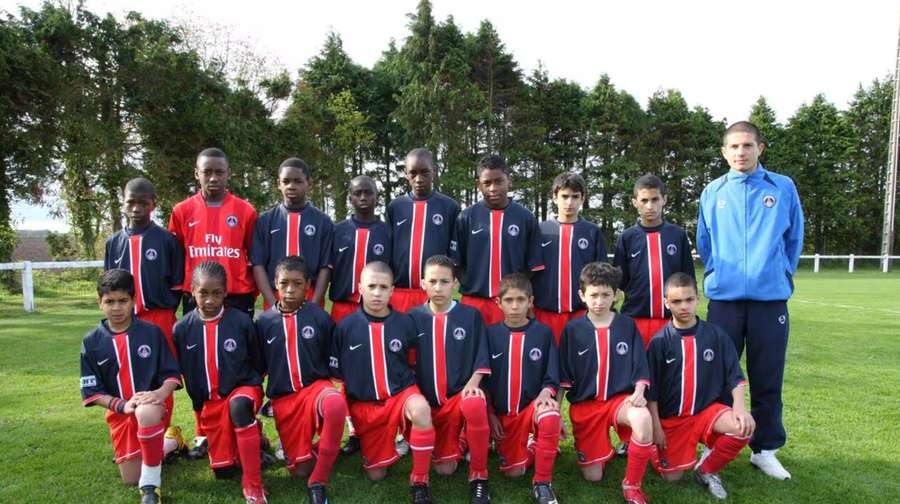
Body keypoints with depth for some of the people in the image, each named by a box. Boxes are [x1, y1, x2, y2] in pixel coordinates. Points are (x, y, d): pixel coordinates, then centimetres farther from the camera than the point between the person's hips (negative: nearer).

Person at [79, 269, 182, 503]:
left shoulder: (152, 332, -8)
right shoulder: (91, 342, -2)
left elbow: (172, 374, -5)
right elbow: (91, 391, -2)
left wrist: (161, 393, -27)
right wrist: (122, 405, -19)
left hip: (155, 405, -4)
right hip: (120, 412, 4)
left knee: (146, 413, -41)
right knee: (131, 479, 6)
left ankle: (150, 485, -24)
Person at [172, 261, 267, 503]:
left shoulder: (241, 321, -11)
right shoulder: (182, 328, -4)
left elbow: (257, 362, 2)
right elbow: (184, 370, 9)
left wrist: (253, 391, 0)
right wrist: (199, 404, 12)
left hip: (242, 389, -3)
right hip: (209, 402, 3)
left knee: (238, 405, -41)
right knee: (224, 471, 2)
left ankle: (253, 484, -30)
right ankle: (249, 440, 36)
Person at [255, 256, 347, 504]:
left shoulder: (320, 317, -3)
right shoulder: (264, 321, 1)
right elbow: (258, 366, 11)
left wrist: (320, 386, -3)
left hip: (315, 386, -1)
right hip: (283, 398, 2)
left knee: (336, 404, -39)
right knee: (300, 470, -4)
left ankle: (318, 482, -23)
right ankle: (307, 449, 33)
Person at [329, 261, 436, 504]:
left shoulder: (405, 323, -5)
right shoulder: (345, 326, -5)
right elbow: (336, 373, 4)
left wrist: (412, 392, -2)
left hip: (401, 393, -1)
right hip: (364, 404, 1)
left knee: (420, 409, -37)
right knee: (376, 475, 4)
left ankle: (420, 481, -17)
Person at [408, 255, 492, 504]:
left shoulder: (471, 315, -2)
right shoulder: (414, 317, 0)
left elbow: (481, 359, 1)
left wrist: (472, 383, -16)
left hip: (461, 394, -2)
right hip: (429, 400, 2)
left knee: (474, 405, -38)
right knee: (445, 469, -3)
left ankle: (478, 476, -16)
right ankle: (457, 442, 33)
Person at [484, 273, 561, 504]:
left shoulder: (543, 332, -5)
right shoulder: (491, 334, -3)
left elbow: (552, 376, -2)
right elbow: (484, 378, 3)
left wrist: (545, 393, -22)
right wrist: (491, 414, 0)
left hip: (533, 405, -1)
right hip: (502, 412, 2)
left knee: (550, 417, -36)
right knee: (513, 472, 0)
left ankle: (542, 483, -17)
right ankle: (529, 450, 35)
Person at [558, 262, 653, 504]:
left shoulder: (627, 325, 1)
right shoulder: (572, 329, -1)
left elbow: (640, 368, 3)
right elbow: (563, 377, 2)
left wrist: (638, 392, -15)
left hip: (620, 398, 0)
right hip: (584, 404, 0)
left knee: (643, 418, -36)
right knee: (593, 476, -2)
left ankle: (632, 484, -13)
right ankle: (602, 448, 34)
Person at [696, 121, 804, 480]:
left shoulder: (783, 188, 3)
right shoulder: (712, 193, 6)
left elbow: (793, 239, 11)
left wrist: (780, 276, 11)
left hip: (771, 299, 0)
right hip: (724, 298, 1)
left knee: (768, 379, 7)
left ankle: (765, 449, 21)